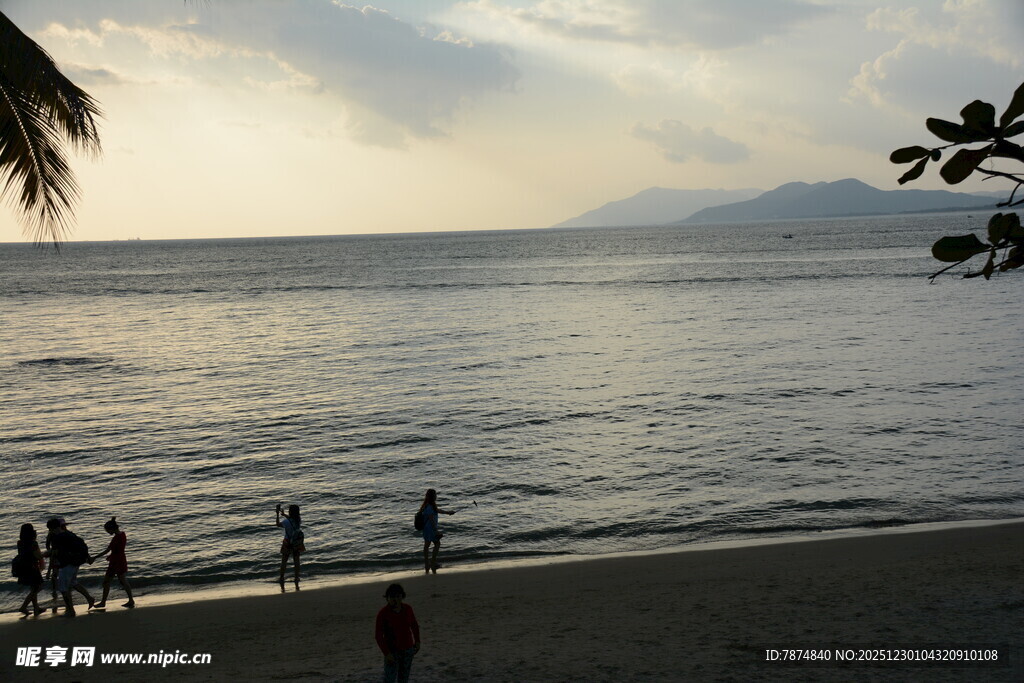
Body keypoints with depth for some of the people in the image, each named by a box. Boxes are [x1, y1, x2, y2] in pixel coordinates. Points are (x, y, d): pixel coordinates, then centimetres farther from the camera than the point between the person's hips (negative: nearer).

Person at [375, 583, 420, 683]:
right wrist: (386, 653, -20)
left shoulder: (408, 609, -4)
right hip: (392, 651, -4)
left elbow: (414, 625, 13)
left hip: (408, 649, 4)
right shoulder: (383, 613, -16)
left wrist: (417, 642, 6)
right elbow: (378, 635, -14)